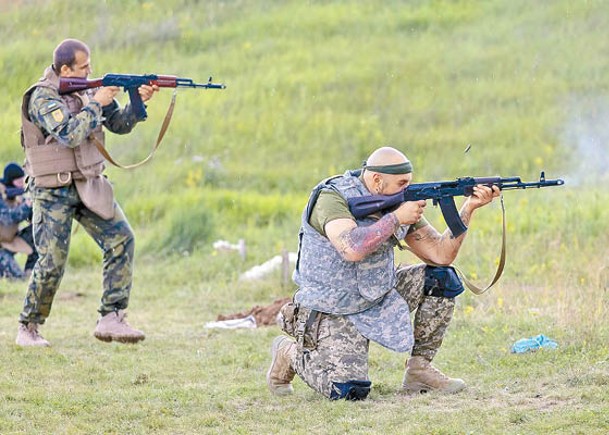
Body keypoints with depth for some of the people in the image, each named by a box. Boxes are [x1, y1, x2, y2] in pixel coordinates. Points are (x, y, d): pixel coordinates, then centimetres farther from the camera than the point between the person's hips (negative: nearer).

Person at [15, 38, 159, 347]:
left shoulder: (87, 90, 8)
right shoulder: (43, 97, -14)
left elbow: (120, 125, 11)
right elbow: (69, 134, -27)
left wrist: (139, 102, -6)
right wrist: (96, 104, -20)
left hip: (89, 186, 6)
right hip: (53, 192, -6)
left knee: (121, 239, -8)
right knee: (52, 263, -8)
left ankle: (111, 319, -6)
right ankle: (28, 328, 10)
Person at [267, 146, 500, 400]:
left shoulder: (401, 201, 0)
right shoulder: (332, 198, -20)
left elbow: (441, 254, -1)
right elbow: (353, 249, -38)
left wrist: (468, 208, -12)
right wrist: (397, 218, -28)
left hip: (379, 299, 7)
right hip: (332, 313, -7)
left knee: (442, 279, -6)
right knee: (349, 391, -24)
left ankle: (419, 368, 4)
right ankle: (290, 353, 7)